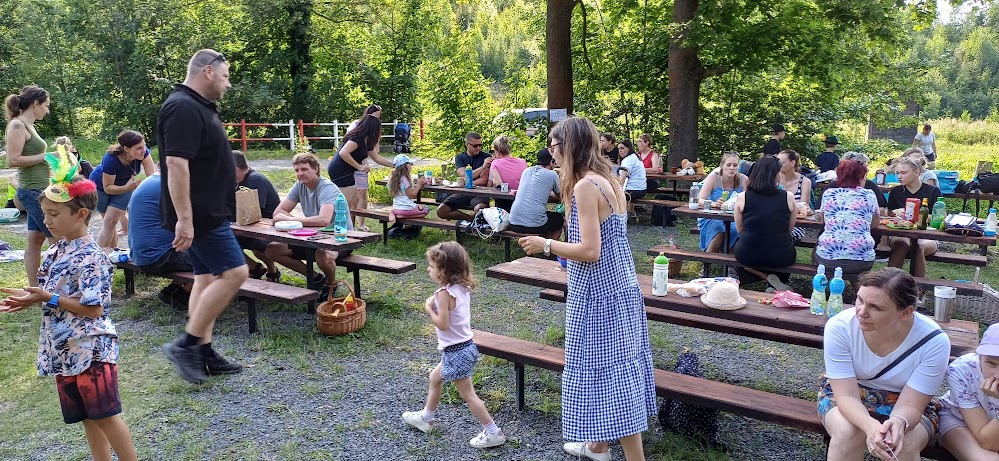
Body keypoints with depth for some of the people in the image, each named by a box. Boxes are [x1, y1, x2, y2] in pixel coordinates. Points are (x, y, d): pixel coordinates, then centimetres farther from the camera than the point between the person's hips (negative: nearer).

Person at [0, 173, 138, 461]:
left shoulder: (90, 257, -19)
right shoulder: (56, 251, 8)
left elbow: (93, 308, -21)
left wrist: (47, 299, -18)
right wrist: (30, 297, -1)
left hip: (91, 349, -9)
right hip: (64, 350, 9)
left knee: (105, 415, -2)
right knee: (87, 418, 15)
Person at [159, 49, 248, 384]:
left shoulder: (199, 107, 17)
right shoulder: (183, 108, -17)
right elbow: (176, 164, -25)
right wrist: (184, 219, -28)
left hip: (208, 213, 11)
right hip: (200, 215, -11)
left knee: (208, 277, 11)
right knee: (233, 273, -11)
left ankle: (202, 350, 17)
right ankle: (185, 344, -4)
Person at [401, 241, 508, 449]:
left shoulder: (444, 293, -23)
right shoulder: (463, 287, 3)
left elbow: (442, 324, -24)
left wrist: (429, 308, -11)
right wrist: (437, 305, 3)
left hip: (455, 352, -10)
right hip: (465, 346, 10)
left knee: (467, 394, 1)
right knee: (435, 378, 26)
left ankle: (493, 433, 7)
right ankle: (426, 417, 42)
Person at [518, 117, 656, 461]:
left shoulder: (585, 186, -18)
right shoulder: (608, 181, 10)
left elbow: (589, 251, -23)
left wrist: (545, 245, -12)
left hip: (599, 293, -10)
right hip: (619, 287, 10)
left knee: (608, 372, -1)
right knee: (609, 368, 18)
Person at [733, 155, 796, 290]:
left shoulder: (742, 197, -6)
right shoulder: (788, 197, -6)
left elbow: (740, 229, 6)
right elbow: (790, 229, 8)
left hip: (748, 255, -1)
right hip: (779, 257, 1)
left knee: (738, 245, 33)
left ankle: (769, 279, 12)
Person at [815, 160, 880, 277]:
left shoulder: (828, 193, 5)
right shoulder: (869, 195, 3)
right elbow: (876, 223, 15)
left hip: (828, 259, 0)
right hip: (861, 261, 0)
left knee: (817, 247, 32)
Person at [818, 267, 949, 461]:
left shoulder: (934, 341, -24)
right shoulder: (839, 327, -25)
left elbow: (909, 406, -22)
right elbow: (846, 395, -25)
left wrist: (898, 423, -46)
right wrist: (870, 426, -46)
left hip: (901, 404, 0)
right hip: (849, 398, 0)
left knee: (905, 444, -31)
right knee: (848, 432, -31)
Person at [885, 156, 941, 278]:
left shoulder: (933, 191, 5)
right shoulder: (895, 192, 13)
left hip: (927, 237, -1)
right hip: (900, 235, 1)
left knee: (919, 246, -34)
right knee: (902, 243, -33)